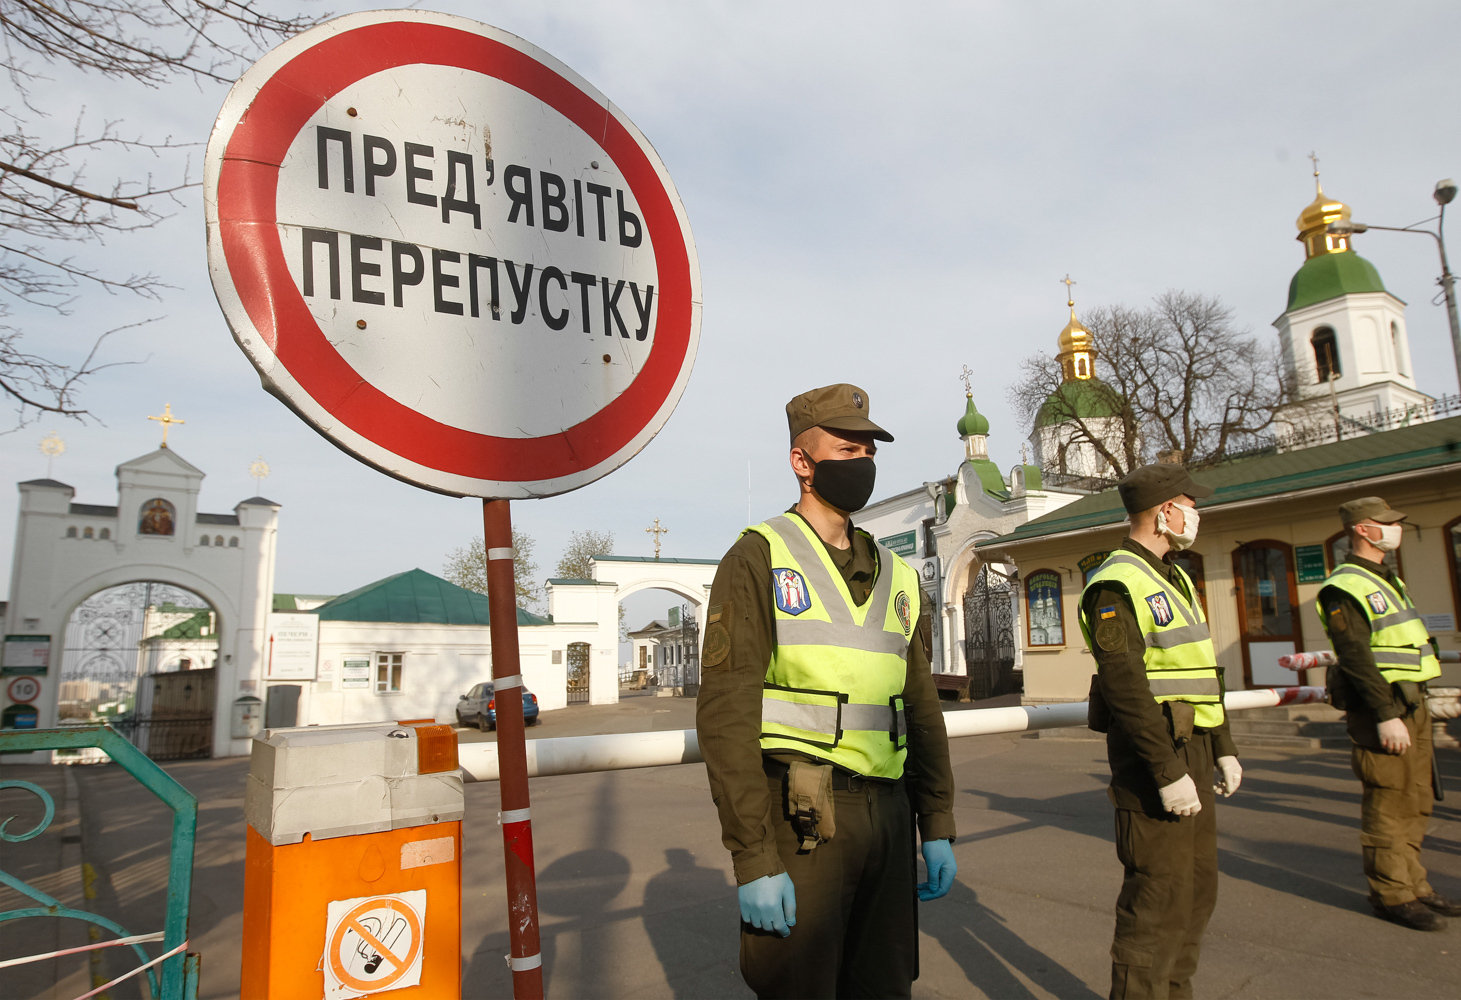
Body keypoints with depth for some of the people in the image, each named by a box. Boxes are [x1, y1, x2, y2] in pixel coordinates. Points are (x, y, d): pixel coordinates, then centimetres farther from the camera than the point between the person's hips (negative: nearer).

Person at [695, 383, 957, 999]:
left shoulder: (894, 575, 12)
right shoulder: (757, 560, -7)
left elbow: (922, 707, 16)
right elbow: (725, 714, -13)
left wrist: (938, 827, 10)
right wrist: (753, 859, -17)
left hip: (887, 813, 6)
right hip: (799, 824, -6)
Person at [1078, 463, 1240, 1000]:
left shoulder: (1176, 579, 16)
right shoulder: (1116, 585, -15)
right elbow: (1125, 685, -22)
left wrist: (1223, 748, 18)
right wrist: (1167, 771, -24)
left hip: (1192, 750, 10)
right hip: (1153, 753, -10)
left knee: (1197, 889, 17)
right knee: (1158, 899, -5)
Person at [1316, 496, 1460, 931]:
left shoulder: (1387, 580, 18)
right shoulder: (1345, 588, -14)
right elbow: (1356, 656, -21)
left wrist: (1420, 700, 21)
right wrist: (1385, 715, -24)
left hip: (1410, 704, 10)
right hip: (1380, 708, -10)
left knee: (1414, 801, 15)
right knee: (1388, 804, -4)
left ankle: (1414, 886, 26)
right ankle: (1392, 895, 6)